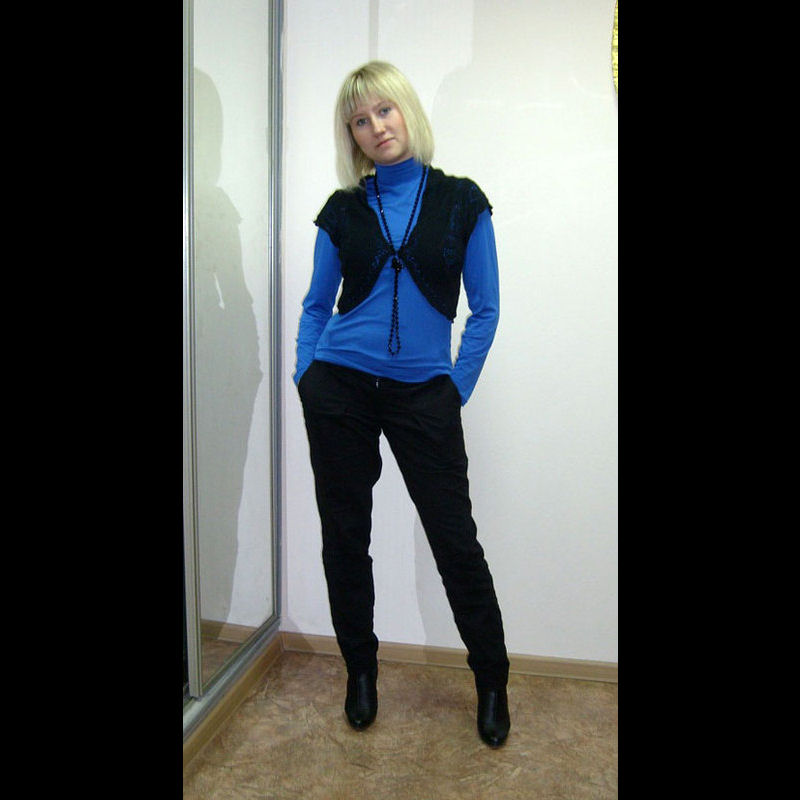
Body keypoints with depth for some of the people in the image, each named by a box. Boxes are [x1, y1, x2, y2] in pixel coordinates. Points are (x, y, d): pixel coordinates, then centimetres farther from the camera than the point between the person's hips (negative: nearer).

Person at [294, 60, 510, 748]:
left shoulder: (461, 201, 3)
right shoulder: (342, 211, 8)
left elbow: (485, 310, 3)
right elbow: (316, 306, 13)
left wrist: (456, 388, -4)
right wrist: (305, 379, 2)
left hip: (424, 396, -2)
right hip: (339, 387, 2)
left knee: (455, 537, 2)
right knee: (345, 535, 9)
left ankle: (493, 682, 24)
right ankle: (361, 671, 30)